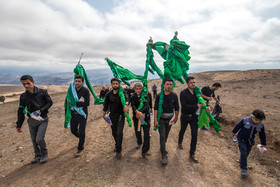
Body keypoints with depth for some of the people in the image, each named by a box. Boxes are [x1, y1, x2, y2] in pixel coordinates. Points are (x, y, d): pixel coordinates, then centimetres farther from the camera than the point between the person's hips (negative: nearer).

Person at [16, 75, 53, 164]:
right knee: (34, 140, 12)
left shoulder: (42, 92, -8)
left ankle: (44, 153, 17)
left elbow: (50, 102, -2)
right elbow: (21, 111, 8)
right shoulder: (23, 96, 1)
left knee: (39, 139, -10)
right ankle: (37, 155, 33)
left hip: (43, 119, -4)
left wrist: (41, 110, -17)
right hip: (32, 120, 4)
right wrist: (19, 125, 10)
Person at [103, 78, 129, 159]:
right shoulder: (109, 94, 0)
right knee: (114, 133, 15)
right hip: (112, 116, 4)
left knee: (119, 133, -11)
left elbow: (126, 98, -31)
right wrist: (104, 115, 8)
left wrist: (126, 104, -52)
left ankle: (118, 151, 2)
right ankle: (117, 144, 42)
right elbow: (105, 105, 9)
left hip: (120, 116, -3)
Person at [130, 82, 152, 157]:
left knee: (146, 133, -6)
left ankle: (145, 151, 1)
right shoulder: (132, 97, -7)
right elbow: (133, 106, -24)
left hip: (145, 116, -2)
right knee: (137, 131, 19)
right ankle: (139, 143, 48)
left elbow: (146, 105, -21)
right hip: (136, 117, 2)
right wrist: (137, 112, -42)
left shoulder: (146, 95, -11)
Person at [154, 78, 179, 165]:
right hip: (161, 118, -3)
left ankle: (163, 147, 42)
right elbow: (156, 108, -13)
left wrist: (176, 117, 13)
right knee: (162, 136, -8)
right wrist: (155, 120, -17)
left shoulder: (174, 96, -6)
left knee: (166, 135, 17)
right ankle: (164, 155, 0)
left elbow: (176, 108, 6)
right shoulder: (159, 96, -12)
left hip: (170, 118, 3)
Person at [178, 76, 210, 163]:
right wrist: (197, 106, -31)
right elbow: (184, 106, -26)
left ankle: (192, 154, 15)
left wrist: (206, 108, -21)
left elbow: (202, 103, 1)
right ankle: (180, 142, 53)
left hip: (194, 116, 3)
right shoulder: (183, 93, -18)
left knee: (194, 135, 0)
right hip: (185, 116, -3)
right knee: (182, 131, 20)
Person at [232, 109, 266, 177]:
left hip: (250, 141, 5)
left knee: (246, 153, 17)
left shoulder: (261, 125, -10)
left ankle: (241, 161, 45)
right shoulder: (245, 120, -23)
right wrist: (234, 132, 8)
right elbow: (238, 126, -7)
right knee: (243, 153, -10)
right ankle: (243, 169, 2)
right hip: (242, 139, -4)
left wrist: (263, 143, 14)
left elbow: (262, 134, 5)